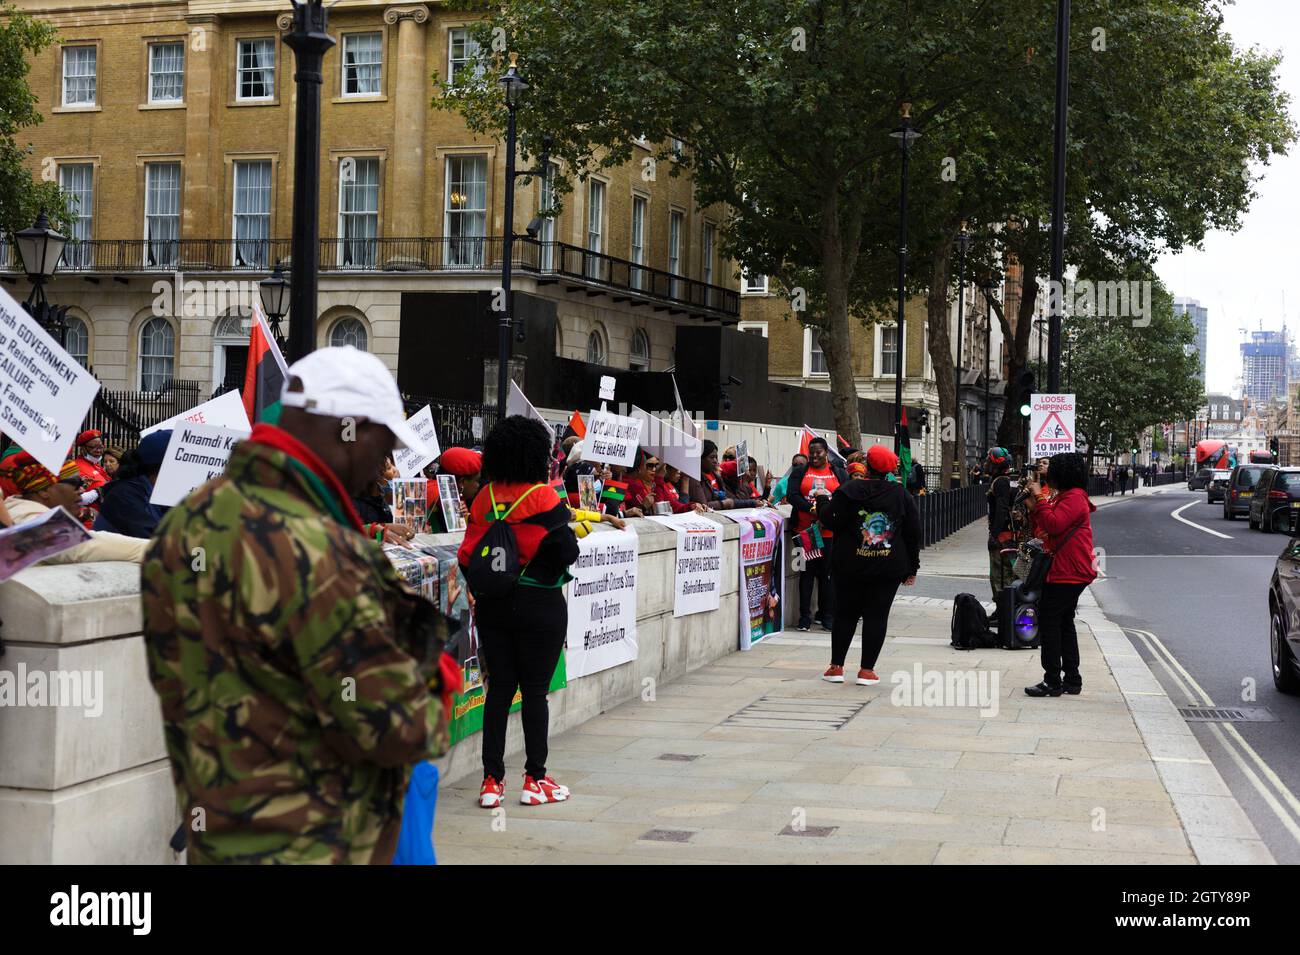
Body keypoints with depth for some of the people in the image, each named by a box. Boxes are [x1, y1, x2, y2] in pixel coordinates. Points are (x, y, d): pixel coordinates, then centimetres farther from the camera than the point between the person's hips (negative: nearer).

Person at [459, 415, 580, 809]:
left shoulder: (484, 497, 1)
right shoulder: (542, 498, -13)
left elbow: (468, 556, 1)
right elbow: (566, 553, -13)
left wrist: (483, 591, 14)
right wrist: (571, 530, 6)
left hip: (492, 604, 4)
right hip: (540, 606, -4)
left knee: (499, 688, 10)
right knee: (535, 691, 4)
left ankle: (492, 780, 11)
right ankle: (535, 780, 11)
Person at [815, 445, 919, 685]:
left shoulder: (848, 490, -7)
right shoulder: (901, 495, 1)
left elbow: (831, 521, -8)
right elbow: (914, 533, 4)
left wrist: (822, 502, 12)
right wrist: (912, 567, 11)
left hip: (850, 566, 0)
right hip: (888, 569, 1)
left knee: (846, 614, 10)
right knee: (877, 616, 4)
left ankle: (836, 667, 13)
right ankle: (867, 670, 3)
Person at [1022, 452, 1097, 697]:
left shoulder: (1074, 498, -14)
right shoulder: (1066, 497, 21)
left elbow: (1054, 525, -26)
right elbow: (1047, 529, 20)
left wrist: (1040, 499, -19)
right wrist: (1034, 509, 7)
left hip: (1067, 574, -11)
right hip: (1068, 573, 11)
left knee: (1048, 621, -9)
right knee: (1064, 623, 15)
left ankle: (1053, 682, -8)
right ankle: (1072, 679, 19)